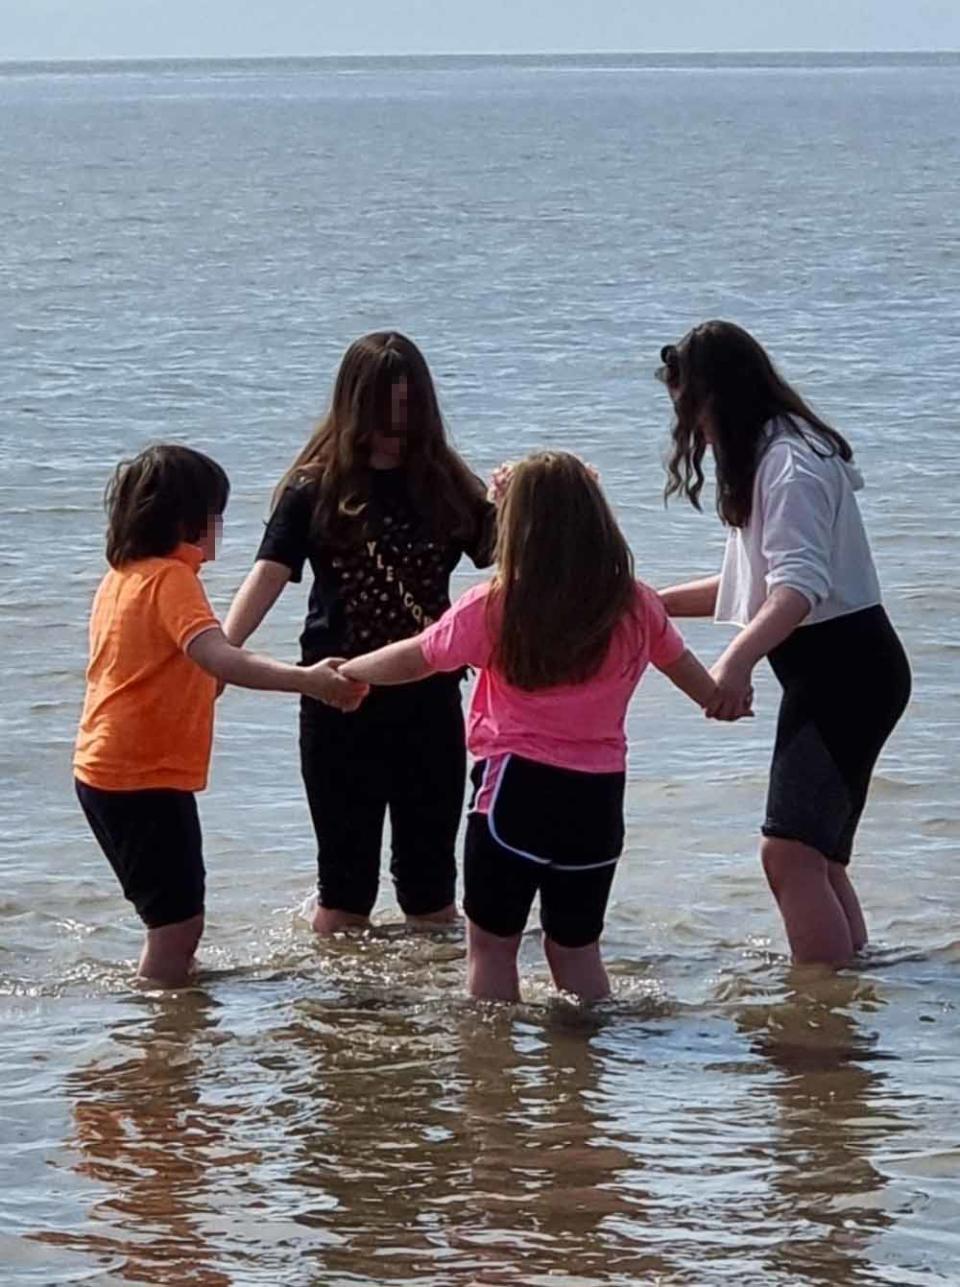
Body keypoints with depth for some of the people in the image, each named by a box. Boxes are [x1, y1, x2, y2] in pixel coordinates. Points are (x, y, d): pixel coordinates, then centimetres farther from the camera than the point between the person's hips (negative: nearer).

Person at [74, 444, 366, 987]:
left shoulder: (121, 576, 11)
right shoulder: (171, 578, -17)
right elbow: (216, 657, -34)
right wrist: (304, 680, -44)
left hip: (104, 773, 9)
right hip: (147, 779, -9)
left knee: (175, 919, 18)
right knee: (178, 922, -5)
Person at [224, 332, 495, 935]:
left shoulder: (445, 485, 3)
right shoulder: (316, 489, -3)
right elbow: (269, 574, -14)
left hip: (429, 699, 2)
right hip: (341, 702, -2)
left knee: (431, 880, 10)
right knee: (346, 883, 6)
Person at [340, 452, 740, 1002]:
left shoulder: (494, 608, -9)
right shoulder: (637, 608, 1)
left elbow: (413, 661, 4)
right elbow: (699, 683, 16)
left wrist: (344, 672, 22)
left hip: (517, 791, -4)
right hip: (598, 798, 4)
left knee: (492, 945, 9)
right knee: (577, 947, 19)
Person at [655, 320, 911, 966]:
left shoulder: (787, 463, -15)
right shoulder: (771, 457, 18)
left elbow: (801, 585, -29)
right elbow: (758, 585, 29)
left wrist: (737, 660, -42)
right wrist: (656, 602, 27)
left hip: (847, 669, -11)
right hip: (829, 671, 11)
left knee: (791, 850, -19)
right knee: (819, 858, 12)